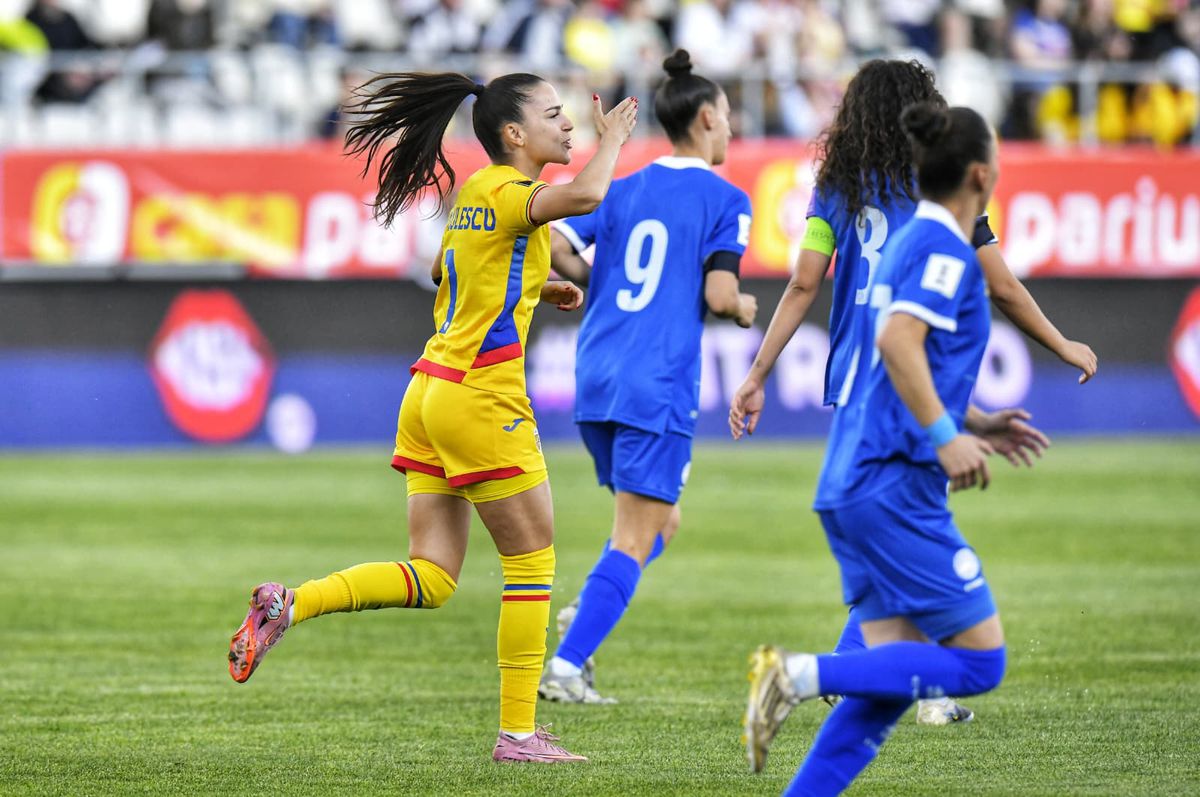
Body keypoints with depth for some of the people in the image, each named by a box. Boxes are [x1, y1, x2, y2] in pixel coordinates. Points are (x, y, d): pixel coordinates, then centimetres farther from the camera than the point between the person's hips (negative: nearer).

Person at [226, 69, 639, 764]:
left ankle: (287, 605, -7)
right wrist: (611, 140, -14)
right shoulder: (508, 193, -12)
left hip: (433, 390, 9)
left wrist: (539, 288, 24)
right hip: (481, 400, -9)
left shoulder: (474, 192, 15)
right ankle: (518, 731, 6)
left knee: (431, 579, 7)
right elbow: (584, 195, -33)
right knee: (533, 559, 3)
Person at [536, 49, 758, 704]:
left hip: (596, 380, 6)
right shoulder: (724, 200, -3)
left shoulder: (623, 190, 12)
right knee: (636, 539, -3)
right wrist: (744, 309, 10)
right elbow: (718, 295, -12)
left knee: (661, 521, 21)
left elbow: (552, 245, 4)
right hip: (658, 390, -6)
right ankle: (566, 665, -13)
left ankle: (584, 618, -1)